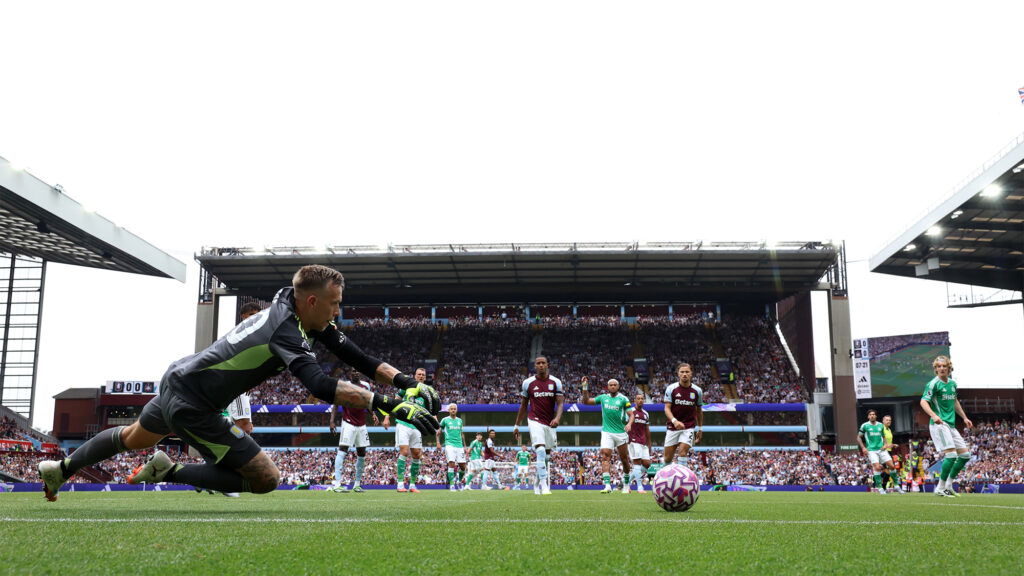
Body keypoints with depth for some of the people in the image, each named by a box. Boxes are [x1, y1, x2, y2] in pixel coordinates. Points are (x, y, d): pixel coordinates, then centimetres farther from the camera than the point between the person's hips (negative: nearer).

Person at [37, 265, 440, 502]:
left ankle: (61, 469, 55)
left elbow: (349, 352, -4)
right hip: (191, 406, -10)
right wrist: (388, 405, -46)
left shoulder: (289, 303, -4)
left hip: (176, 380, 10)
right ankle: (167, 472, -1)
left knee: (133, 438, 37)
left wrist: (406, 381, -12)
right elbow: (320, 386, -44)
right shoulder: (285, 331, -30)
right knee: (266, 479, -9)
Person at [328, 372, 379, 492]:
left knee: (362, 453, 8)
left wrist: (373, 415, 3)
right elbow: (336, 404, -3)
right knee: (343, 450, -13)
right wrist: (332, 421, -11)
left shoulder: (366, 386, 8)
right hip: (348, 424, -6)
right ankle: (337, 484, -15)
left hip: (362, 425, 6)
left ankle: (357, 484, 18)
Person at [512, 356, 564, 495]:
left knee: (546, 456, 10)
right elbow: (523, 405, 9)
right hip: (535, 421, -3)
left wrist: (557, 418, -25)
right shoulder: (528, 383, 0)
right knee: (541, 451, -20)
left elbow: (560, 403, -5)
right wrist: (516, 425, 9)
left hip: (550, 423, 3)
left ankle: (538, 480, 31)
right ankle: (544, 486, -19)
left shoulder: (555, 382, 1)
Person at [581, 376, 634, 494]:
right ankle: (607, 485, -22)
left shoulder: (623, 399, 1)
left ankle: (626, 484, 26)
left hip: (620, 433, -1)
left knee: (624, 459, 8)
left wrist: (629, 424, -20)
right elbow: (586, 401, 16)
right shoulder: (603, 398, 10)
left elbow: (631, 414, -1)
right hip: (607, 432, 1)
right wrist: (585, 387, 6)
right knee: (605, 456, -16)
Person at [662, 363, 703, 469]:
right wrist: (674, 421, -28)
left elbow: (699, 410, 13)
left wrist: (700, 429, 15)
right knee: (668, 458, 4)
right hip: (672, 427, 0)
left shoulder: (697, 390, 0)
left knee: (683, 453, -17)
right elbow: (667, 408, -10)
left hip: (689, 427, 0)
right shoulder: (671, 388, -5)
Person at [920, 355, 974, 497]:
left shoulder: (952, 383, 15)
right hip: (939, 424, -9)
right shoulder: (933, 383, -10)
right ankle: (940, 488, -8)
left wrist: (964, 418, 29)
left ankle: (948, 486, 16)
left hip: (951, 425, 9)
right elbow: (923, 402, -20)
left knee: (965, 455, 8)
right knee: (951, 455, -18)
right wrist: (933, 415, -36)